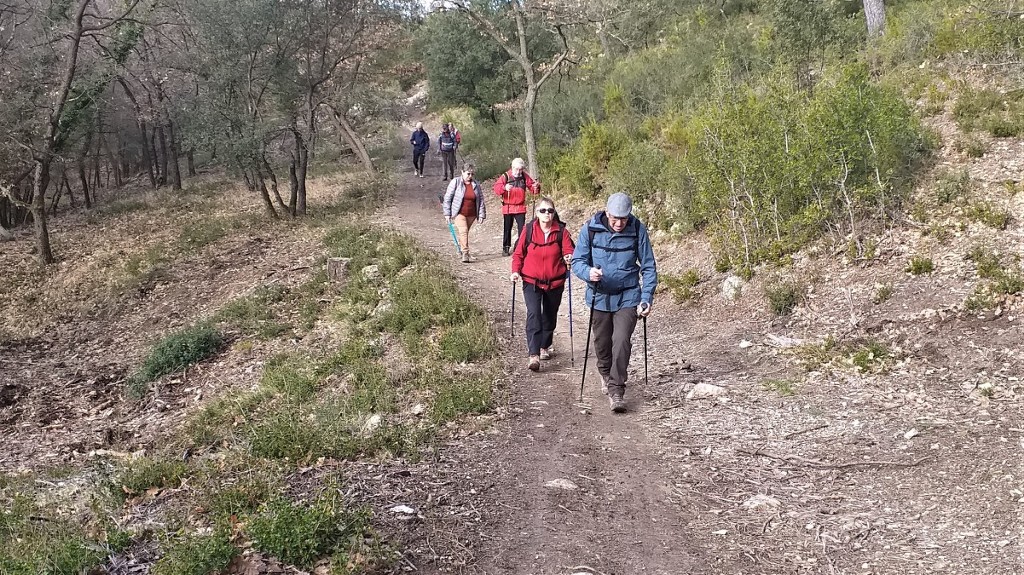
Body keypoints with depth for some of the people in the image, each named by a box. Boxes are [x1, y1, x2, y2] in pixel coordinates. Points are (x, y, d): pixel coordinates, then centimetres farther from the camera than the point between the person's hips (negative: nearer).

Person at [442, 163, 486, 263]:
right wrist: (447, 213, -6)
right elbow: (447, 198, -3)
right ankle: (465, 253, -20)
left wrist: (481, 214, 4)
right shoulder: (455, 182, -5)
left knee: (464, 232, 12)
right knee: (463, 231, -18)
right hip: (459, 213, -4)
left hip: (471, 214, 4)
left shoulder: (476, 184, 6)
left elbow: (481, 200, 9)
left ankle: (461, 248, 31)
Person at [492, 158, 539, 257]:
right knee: (507, 229, 9)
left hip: (520, 208, 1)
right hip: (508, 207, -1)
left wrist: (536, 187, -19)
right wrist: (504, 187, -38)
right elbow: (496, 188, -17)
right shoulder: (505, 176, -7)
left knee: (522, 228, -3)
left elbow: (532, 188, 5)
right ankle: (506, 247, 20)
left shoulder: (525, 177, 1)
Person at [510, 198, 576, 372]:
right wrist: (516, 271, -11)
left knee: (550, 316, 17)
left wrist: (570, 257, -29)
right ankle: (534, 355, -20)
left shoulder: (561, 231, -7)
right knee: (533, 314, -17)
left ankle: (545, 347, 39)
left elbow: (569, 251, -6)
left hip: (555, 282, 2)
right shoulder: (529, 230, -6)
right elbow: (518, 253, 2)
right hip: (531, 281, -2)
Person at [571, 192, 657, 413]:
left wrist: (646, 298, -12)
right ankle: (605, 374, 45)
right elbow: (577, 261, -6)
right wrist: (588, 272, -29)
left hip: (628, 297, -1)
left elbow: (648, 267, -4)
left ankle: (616, 390, -6)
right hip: (599, 297, 2)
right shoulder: (590, 229, -10)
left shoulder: (638, 230, -10)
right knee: (602, 343, 15)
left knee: (621, 341, -17)